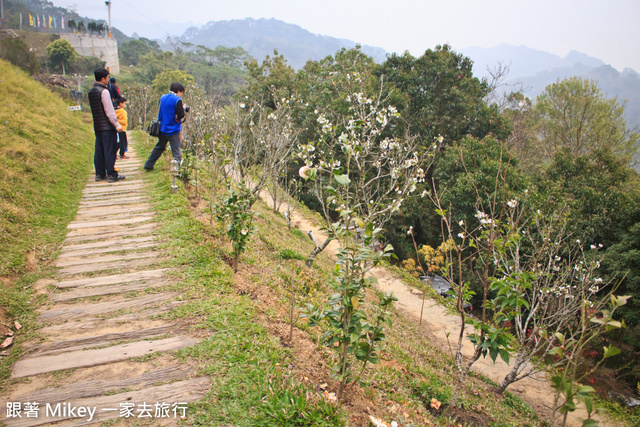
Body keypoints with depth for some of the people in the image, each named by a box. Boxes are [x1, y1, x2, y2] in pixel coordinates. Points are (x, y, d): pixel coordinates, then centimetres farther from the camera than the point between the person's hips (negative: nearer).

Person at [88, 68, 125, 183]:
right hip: (107, 126, -8)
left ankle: (100, 174, 17)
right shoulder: (104, 91, -14)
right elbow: (109, 111, -18)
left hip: (97, 126, 8)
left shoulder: (91, 92, 12)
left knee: (99, 150, 12)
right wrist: (117, 124, -15)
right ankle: (112, 175, 0)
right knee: (110, 151, -3)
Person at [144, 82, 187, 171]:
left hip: (162, 129, 7)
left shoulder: (162, 98, 9)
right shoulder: (177, 100, -13)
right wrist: (183, 109, 1)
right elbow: (180, 115, -18)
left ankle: (148, 166, 26)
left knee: (159, 147, 20)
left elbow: (159, 112, 17)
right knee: (176, 150, -2)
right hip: (173, 130, -7)